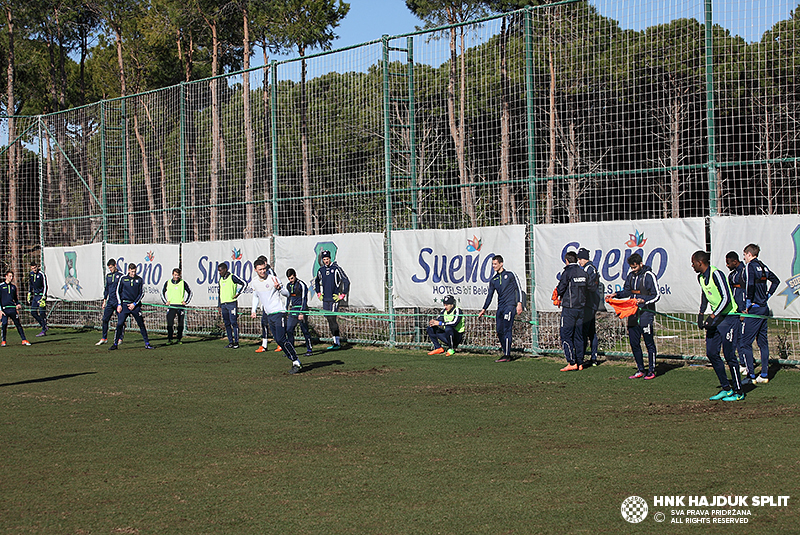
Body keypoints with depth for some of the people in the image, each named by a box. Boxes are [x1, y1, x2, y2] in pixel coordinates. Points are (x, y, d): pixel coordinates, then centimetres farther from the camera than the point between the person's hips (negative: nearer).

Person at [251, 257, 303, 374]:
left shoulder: (273, 278, -11)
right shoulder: (255, 281, 7)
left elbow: (286, 294, -9)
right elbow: (255, 296, 25)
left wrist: (278, 288, -28)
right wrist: (254, 310, 18)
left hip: (278, 312, -6)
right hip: (268, 314, 7)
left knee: (281, 339, -15)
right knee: (278, 340, 3)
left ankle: (296, 363, -9)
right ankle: (294, 361, 10)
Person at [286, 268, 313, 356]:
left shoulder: (301, 285, -8)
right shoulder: (288, 285, 13)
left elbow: (304, 299, -11)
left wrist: (301, 313, -16)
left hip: (301, 310, -6)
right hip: (292, 311, 6)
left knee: (305, 330, -2)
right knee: (289, 330, -2)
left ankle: (309, 349, 7)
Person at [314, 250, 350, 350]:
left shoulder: (336, 268, -5)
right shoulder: (321, 270, 12)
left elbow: (346, 281, -4)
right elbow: (316, 281, 31)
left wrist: (343, 295, -6)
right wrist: (318, 293, 21)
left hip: (334, 298, -6)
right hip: (325, 298, 6)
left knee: (332, 318, -13)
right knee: (328, 318, 4)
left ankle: (337, 343, -11)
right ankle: (336, 340, 11)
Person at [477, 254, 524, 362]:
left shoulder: (510, 275, 1)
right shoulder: (493, 280, 16)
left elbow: (519, 289, 0)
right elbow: (490, 295, 21)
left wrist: (519, 303, -9)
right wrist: (484, 309, 17)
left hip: (509, 305, -6)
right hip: (500, 307, 6)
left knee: (507, 330, -13)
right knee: (500, 332, 3)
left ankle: (507, 356, -14)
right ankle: (505, 354, 10)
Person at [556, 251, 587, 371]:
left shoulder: (567, 272, -10)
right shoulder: (583, 273, 8)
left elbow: (560, 289, -12)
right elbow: (586, 289, 12)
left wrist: (558, 293, 12)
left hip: (569, 308, -6)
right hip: (581, 307, 6)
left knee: (565, 335, -3)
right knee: (578, 336, 11)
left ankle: (572, 362, -11)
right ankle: (580, 363, 12)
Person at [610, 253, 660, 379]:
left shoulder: (649, 276, -8)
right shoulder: (631, 275, 12)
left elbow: (656, 295, -8)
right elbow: (627, 291, 23)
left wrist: (644, 300, -23)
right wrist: (616, 294, 6)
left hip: (646, 313, -7)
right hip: (633, 313, 7)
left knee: (649, 343, -3)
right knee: (634, 343, 8)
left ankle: (651, 371, 4)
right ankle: (640, 370, 17)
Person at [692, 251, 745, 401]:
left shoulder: (716, 274, -19)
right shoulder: (701, 277, 9)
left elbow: (726, 298, -23)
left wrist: (712, 317, -23)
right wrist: (701, 313, 14)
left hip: (728, 317, -9)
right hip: (715, 317, 9)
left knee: (729, 355, -7)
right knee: (711, 353, 6)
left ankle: (738, 392, 3)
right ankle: (726, 388, 16)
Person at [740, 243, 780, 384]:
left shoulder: (750, 266, -11)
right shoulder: (763, 267, 13)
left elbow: (750, 285, -25)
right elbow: (776, 280, 27)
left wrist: (747, 305, -17)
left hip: (754, 309, -8)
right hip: (764, 309, 8)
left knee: (745, 343, -5)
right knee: (763, 342, 12)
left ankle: (751, 375, -7)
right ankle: (764, 374, 14)